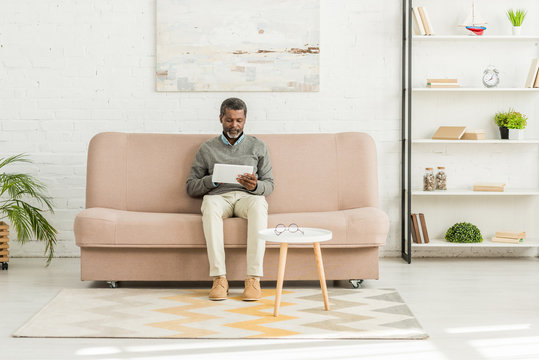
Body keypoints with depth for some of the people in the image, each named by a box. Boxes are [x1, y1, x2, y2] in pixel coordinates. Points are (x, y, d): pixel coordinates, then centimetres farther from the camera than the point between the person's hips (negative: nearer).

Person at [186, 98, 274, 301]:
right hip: (218, 196, 0)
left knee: (258, 204, -38)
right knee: (210, 204, -38)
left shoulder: (258, 147, 17)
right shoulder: (207, 149, 17)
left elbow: (269, 185, 11)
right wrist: (212, 180, -9)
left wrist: (255, 186, -13)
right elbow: (191, 187, 13)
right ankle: (219, 278, -41)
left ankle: (254, 278, -41)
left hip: (248, 196, 0)